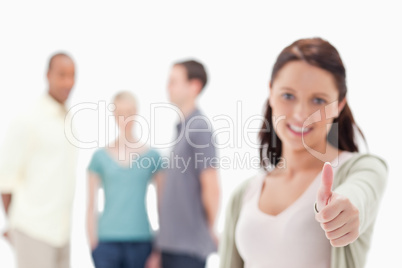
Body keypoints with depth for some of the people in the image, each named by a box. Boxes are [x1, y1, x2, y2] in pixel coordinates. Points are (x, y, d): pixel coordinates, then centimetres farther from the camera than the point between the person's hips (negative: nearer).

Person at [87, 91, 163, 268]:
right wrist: (93, 244, 1)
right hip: (107, 241, -1)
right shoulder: (100, 157, 4)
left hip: (140, 241, 1)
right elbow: (91, 207, 6)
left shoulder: (152, 157, 4)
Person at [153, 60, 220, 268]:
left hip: (190, 244, -9)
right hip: (171, 242, 9)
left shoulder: (199, 127, -15)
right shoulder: (182, 126, 12)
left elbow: (211, 187, -17)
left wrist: (209, 230, -4)